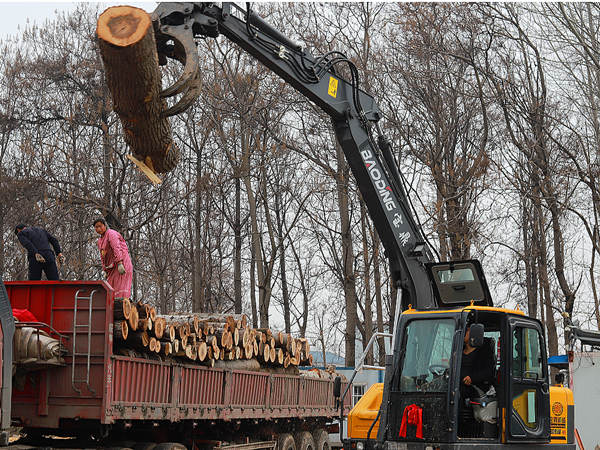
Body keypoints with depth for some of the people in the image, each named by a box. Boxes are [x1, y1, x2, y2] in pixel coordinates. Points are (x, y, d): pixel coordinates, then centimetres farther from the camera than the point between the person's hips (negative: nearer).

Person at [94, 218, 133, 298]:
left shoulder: (111, 234, -7)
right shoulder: (100, 240, 20)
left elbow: (116, 248, -21)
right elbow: (103, 257, 20)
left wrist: (120, 264, -32)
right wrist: (105, 271, 12)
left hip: (122, 264, -9)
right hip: (112, 267, 9)